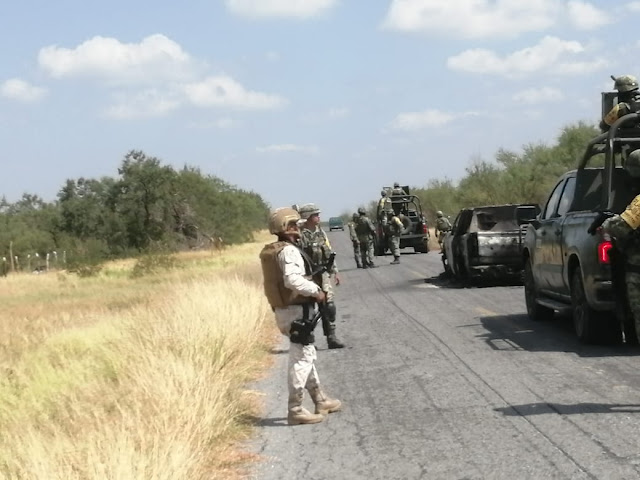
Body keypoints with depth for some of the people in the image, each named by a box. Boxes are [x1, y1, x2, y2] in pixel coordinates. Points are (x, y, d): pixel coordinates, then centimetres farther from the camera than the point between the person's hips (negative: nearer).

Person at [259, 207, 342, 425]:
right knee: (301, 360, -4)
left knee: (307, 356, 20)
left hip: (283, 310, 10)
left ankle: (321, 401, 31)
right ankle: (295, 410, -2)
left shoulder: (271, 251, 12)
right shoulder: (288, 251, -18)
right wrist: (316, 291, -21)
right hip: (297, 311, -10)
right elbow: (293, 279, -33)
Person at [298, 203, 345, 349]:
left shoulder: (321, 233, 10)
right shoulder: (300, 236, -12)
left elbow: (330, 253, 18)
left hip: (323, 275, 6)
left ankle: (331, 338, 5)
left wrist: (335, 271, 15)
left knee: (329, 306, 1)